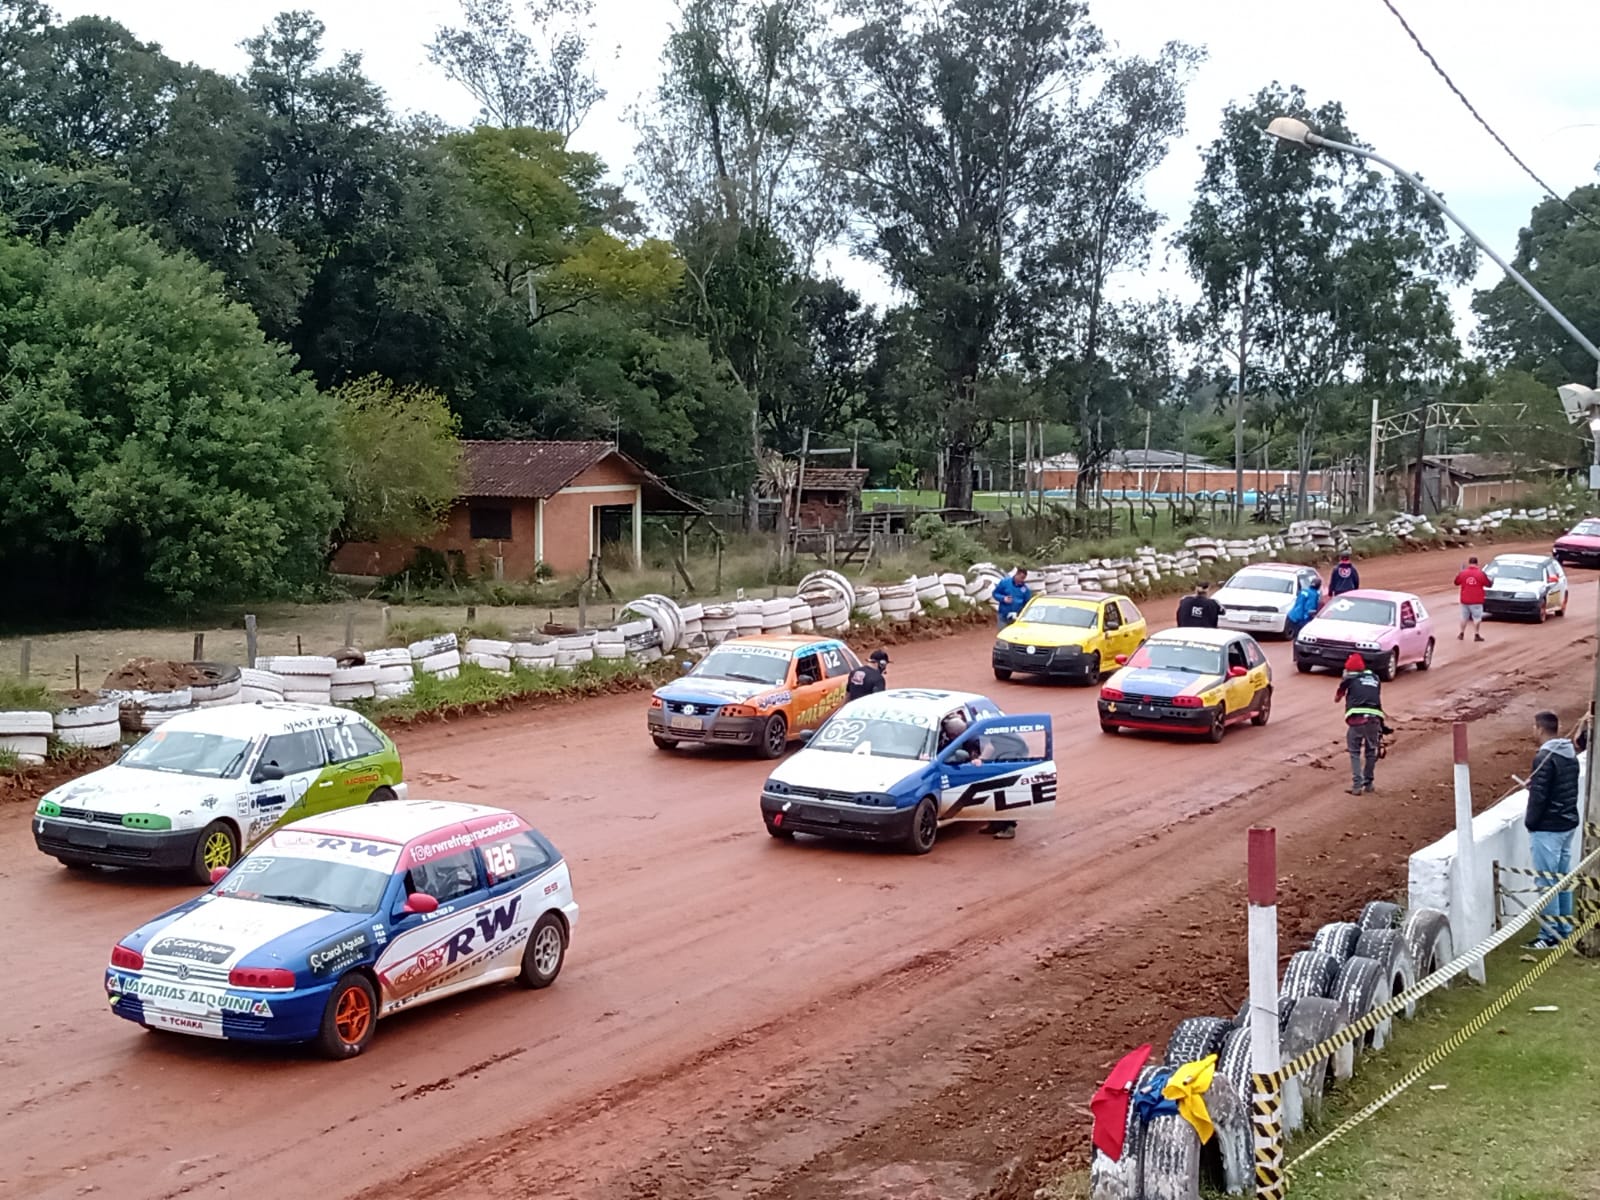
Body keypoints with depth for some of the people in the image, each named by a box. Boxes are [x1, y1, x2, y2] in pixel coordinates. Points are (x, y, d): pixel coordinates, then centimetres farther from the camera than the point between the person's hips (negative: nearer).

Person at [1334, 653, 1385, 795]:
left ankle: (1357, 785, 0)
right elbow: (1378, 698, 20)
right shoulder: (1374, 678, 21)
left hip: (1357, 719, -2)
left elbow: (1336, 699, 24)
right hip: (1374, 719, 2)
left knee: (1355, 753, 10)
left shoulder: (1349, 679, 12)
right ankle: (1368, 783, 25)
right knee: (1371, 752, 19)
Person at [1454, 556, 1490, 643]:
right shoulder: (1481, 573, -11)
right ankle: (1476, 635, 1)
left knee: (1464, 617, 15)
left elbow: (1456, 582, 10)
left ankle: (1462, 634, 20)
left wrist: (1457, 574, 26)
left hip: (1464, 600, 3)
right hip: (1476, 601, -3)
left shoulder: (1462, 573, -4)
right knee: (1477, 618, 2)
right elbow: (1488, 584, -2)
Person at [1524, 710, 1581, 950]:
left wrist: (1530, 823, -7)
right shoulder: (1571, 754, 8)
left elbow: (1539, 796, -20)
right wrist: (1535, 783, 12)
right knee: (1563, 878, 15)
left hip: (1547, 828, -9)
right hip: (1568, 824, 9)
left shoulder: (1545, 758, -19)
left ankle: (1549, 935, 0)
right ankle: (1565, 929, 22)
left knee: (1547, 882, -3)